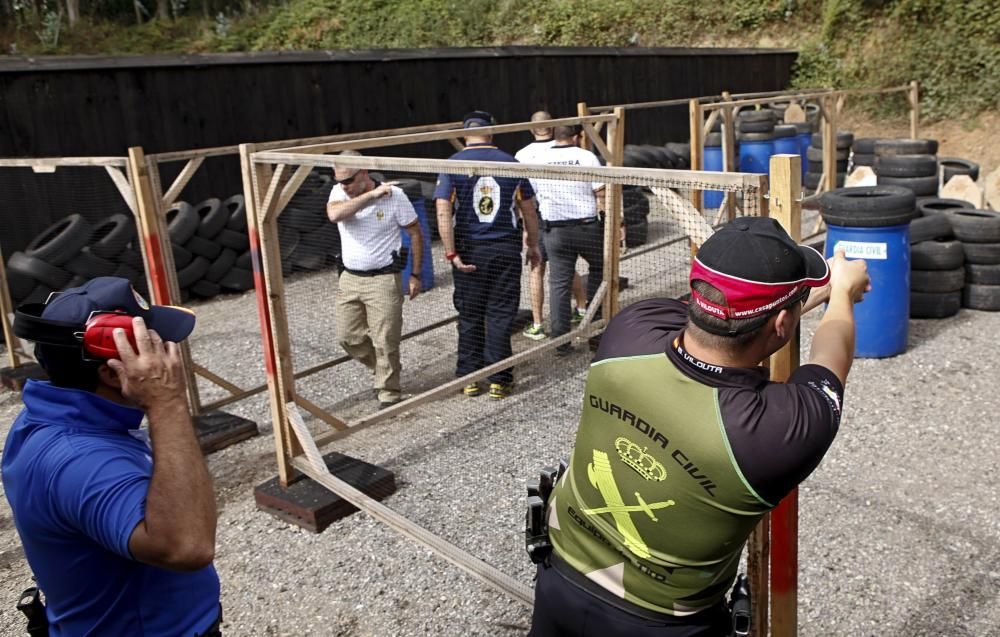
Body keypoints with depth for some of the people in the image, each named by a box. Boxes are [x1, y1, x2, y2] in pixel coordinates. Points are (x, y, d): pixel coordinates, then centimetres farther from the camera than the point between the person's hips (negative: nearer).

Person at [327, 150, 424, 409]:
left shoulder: (394, 195, -11)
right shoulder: (339, 193, -3)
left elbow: (416, 234, -3)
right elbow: (334, 214, -27)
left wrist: (415, 275, -3)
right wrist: (370, 195, -30)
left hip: (383, 280, -5)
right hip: (349, 279, 5)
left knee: (385, 342, -2)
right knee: (348, 337, 12)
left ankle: (388, 394, 15)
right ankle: (381, 369, 37)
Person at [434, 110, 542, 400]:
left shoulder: (452, 165, -4)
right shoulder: (511, 164, 1)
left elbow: (443, 213, -13)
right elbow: (529, 212, 6)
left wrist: (451, 254, -10)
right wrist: (533, 247, 17)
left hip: (469, 250, 0)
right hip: (506, 249, 0)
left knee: (469, 317, 11)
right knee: (500, 316, 7)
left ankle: (469, 378, 19)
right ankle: (498, 380, 12)